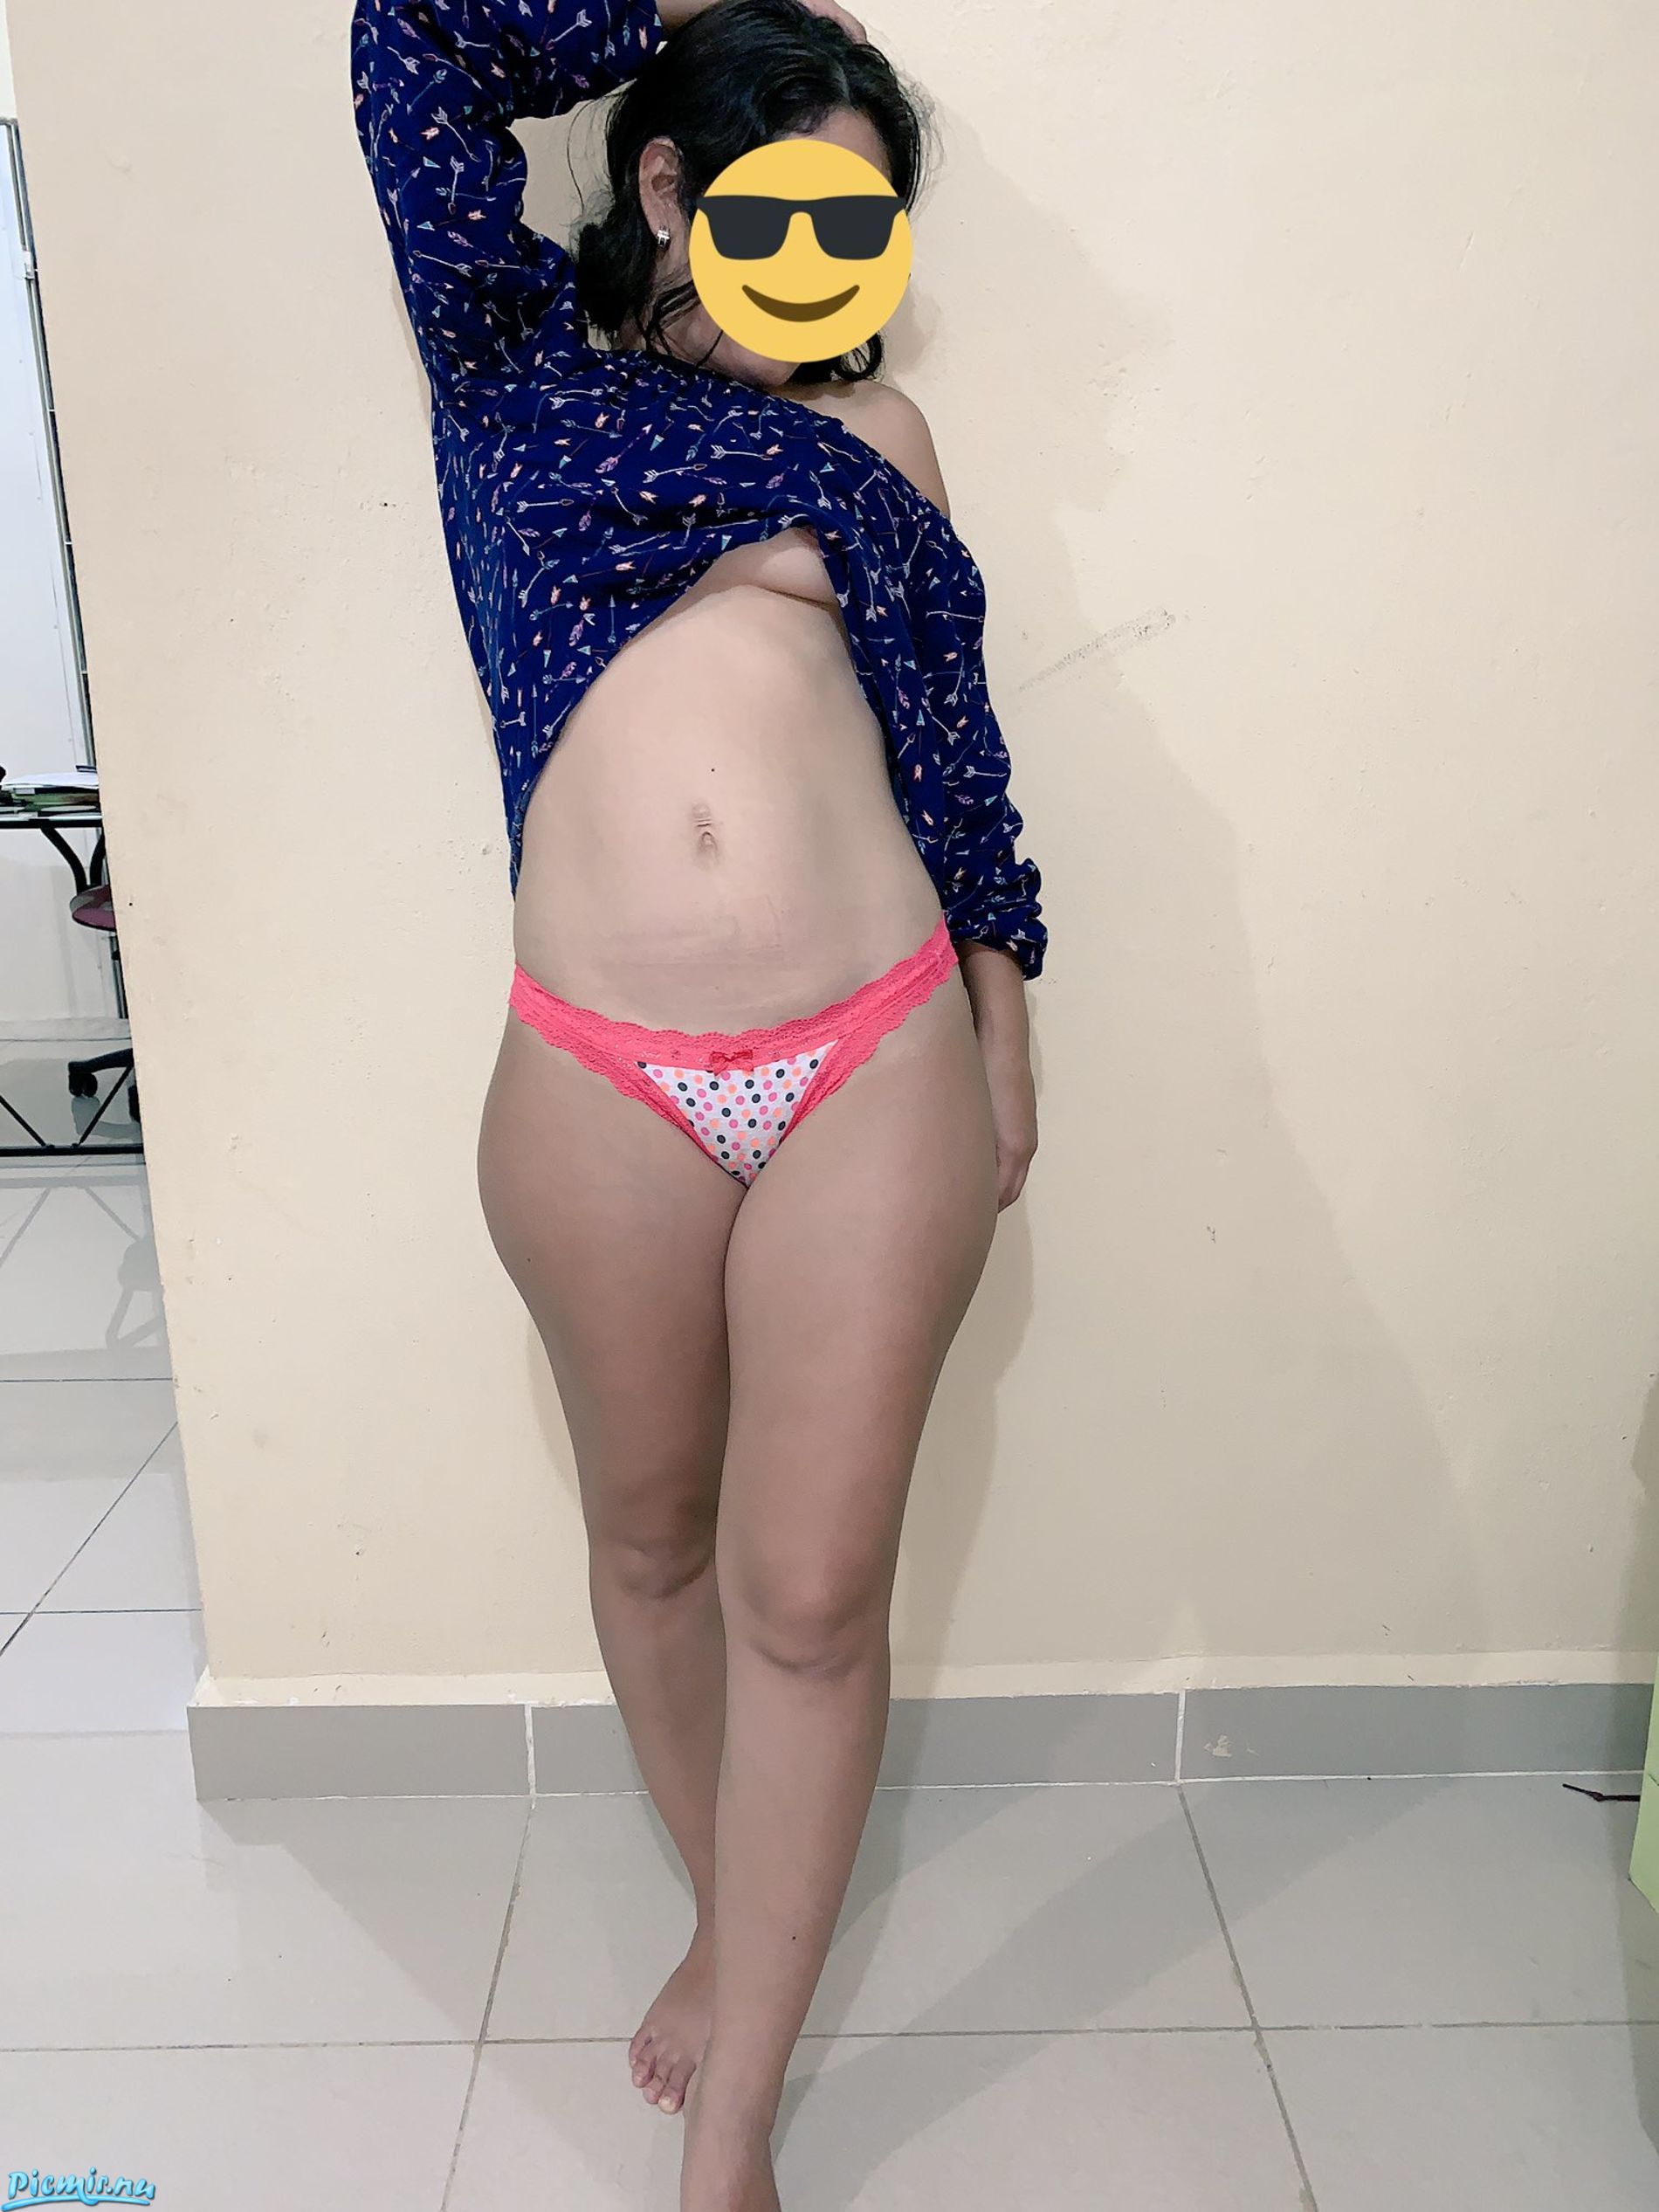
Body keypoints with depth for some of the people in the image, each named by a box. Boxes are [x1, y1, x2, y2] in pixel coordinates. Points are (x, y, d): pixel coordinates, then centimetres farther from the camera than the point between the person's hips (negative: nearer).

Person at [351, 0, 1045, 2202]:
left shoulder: (870, 429, 16)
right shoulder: (509, 357, 14)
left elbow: (944, 731, 15)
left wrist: (1001, 1038, 13)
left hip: (877, 1068, 1)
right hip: (602, 1088, 0)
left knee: (813, 1590, 2)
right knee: (652, 1540, 15)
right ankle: (728, 1918, 42)